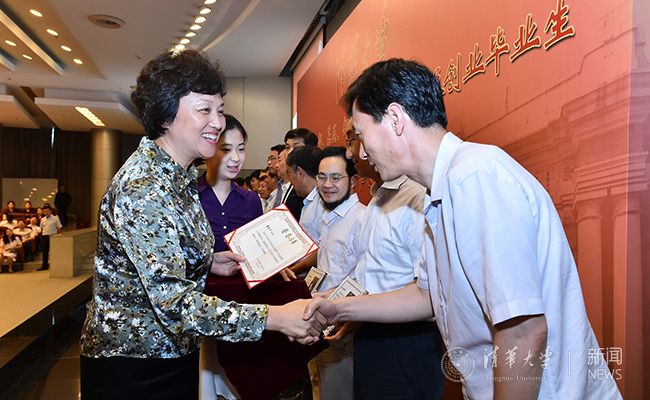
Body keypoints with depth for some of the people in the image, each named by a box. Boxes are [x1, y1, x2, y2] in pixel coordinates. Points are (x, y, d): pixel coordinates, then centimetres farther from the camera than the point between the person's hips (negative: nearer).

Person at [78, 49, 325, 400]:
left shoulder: (180, 177, 3)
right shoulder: (142, 189, -27)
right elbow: (174, 302, -33)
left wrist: (210, 263, -1)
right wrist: (275, 317, -34)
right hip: (131, 365, -8)